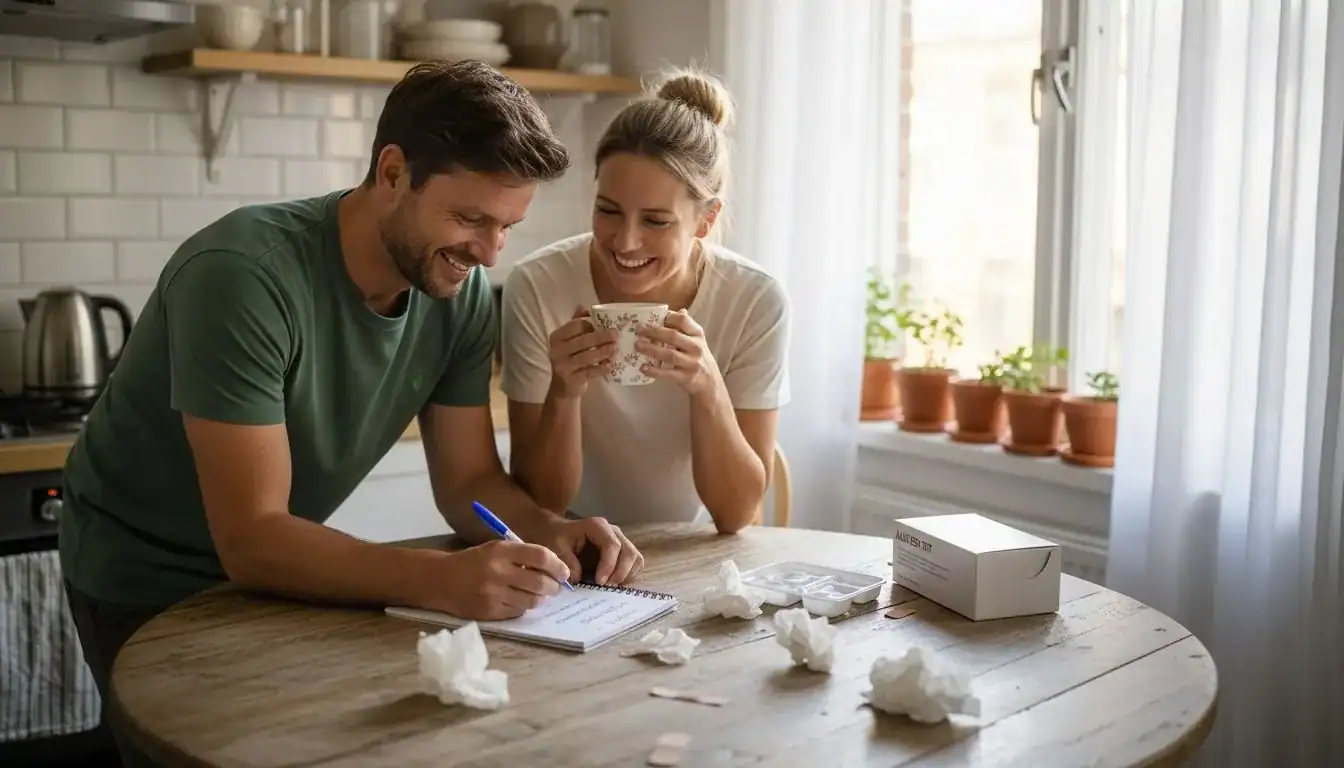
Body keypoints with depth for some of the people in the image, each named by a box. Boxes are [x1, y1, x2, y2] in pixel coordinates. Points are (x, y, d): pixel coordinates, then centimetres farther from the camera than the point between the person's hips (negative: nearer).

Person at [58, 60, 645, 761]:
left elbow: (468, 479, -5)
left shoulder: (461, 292, -13)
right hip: (148, 582, -5)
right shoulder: (243, 274, -31)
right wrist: (441, 580, -45)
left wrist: (549, 531, -26)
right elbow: (251, 538, -33)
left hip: (280, 570, 5)